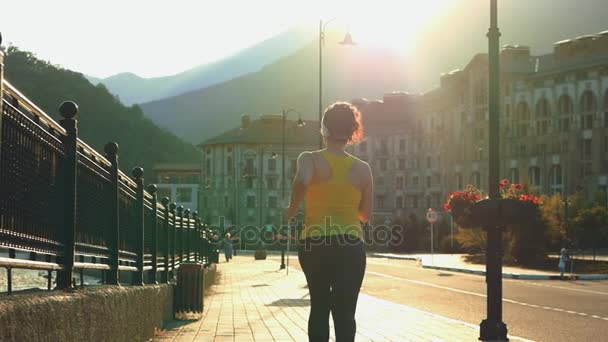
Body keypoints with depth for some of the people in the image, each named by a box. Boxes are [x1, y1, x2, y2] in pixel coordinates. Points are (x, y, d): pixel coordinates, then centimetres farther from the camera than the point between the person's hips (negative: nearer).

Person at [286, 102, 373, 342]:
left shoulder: (311, 159, -4)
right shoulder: (362, 168, 3)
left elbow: (302, 180, -28)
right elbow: (365, 215, 9)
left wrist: (292, 209, -11)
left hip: (315, 245, 0)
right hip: (351, 246, 0)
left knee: (319, 308, 17)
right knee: (345, 313, 0)